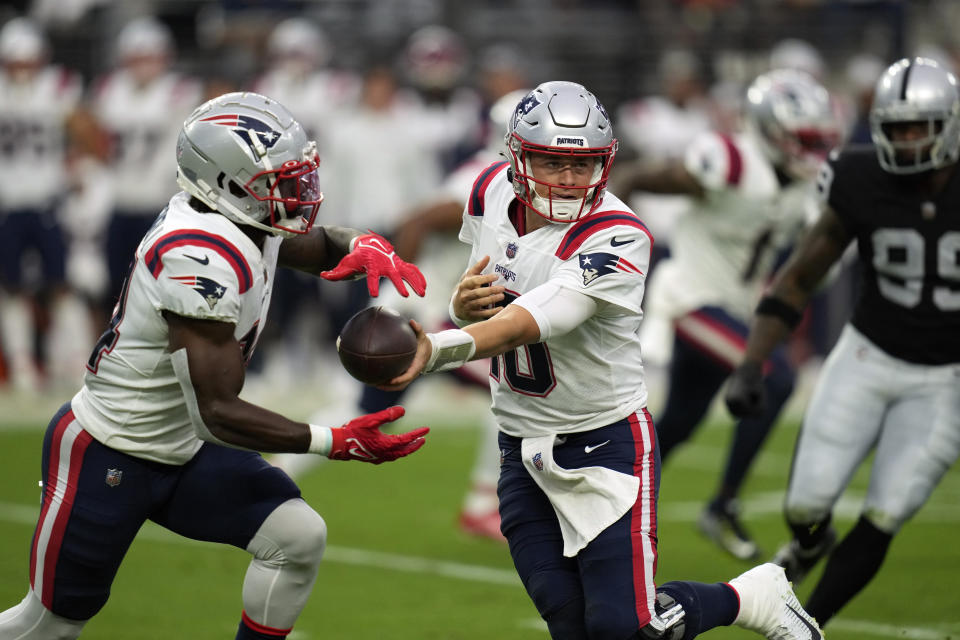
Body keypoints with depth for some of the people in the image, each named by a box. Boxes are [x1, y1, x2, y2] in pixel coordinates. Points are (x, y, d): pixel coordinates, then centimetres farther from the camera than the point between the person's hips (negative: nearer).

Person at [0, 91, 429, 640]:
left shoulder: (246, 221, -6)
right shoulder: (202, 258, -32)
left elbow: (319, 248, 14)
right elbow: (218, 413, -31)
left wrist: (364, 247, -11)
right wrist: (335, 443, -30)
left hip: (184, 451, 8)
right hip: (106, 459, -8)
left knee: (299, 538, -7)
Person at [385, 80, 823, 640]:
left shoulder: (617, 237, -23)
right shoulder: (493, 192, -2)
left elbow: (531, 322, -35)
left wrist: (438, 350, -51)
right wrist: (462, 305, -11)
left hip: (606, 441, -6)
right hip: (522, 445, 6)